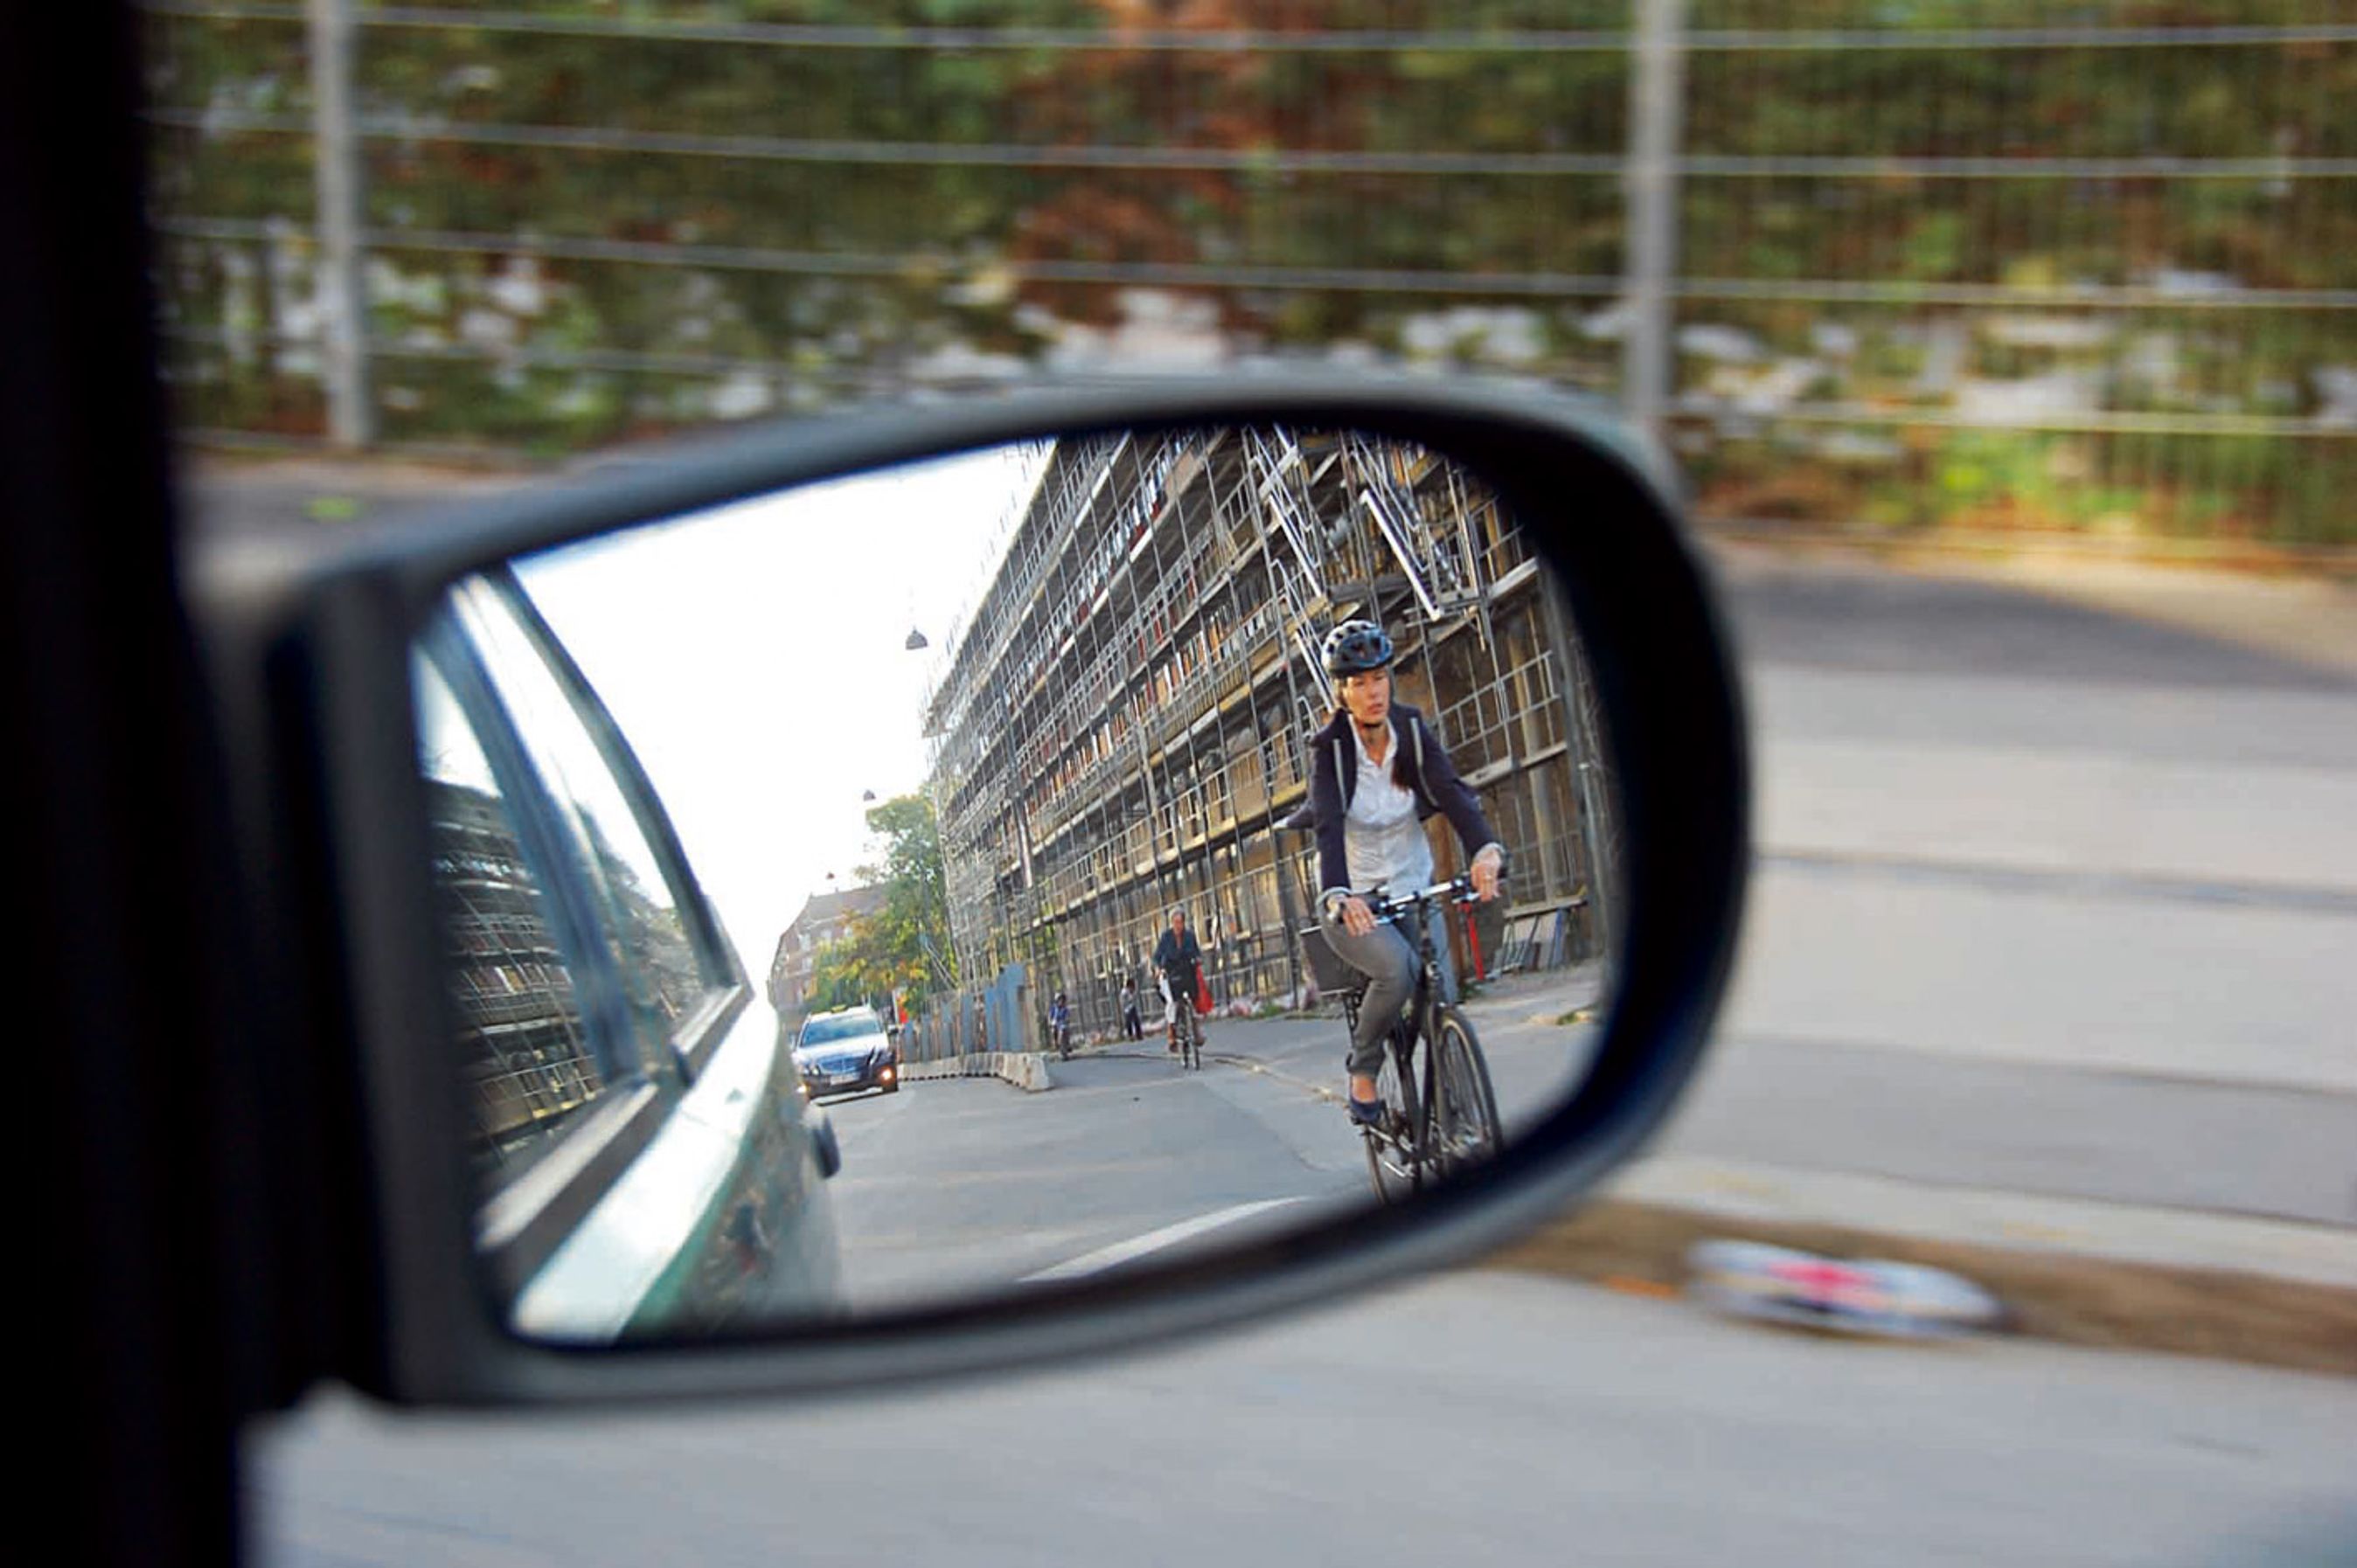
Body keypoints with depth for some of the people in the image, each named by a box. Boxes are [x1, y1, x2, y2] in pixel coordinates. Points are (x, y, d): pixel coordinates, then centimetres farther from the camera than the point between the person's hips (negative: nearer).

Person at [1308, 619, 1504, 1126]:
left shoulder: (1412, 729, -7)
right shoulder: (1329, 746, -15)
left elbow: (1452, 791, -21)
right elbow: (1328, 826, -30)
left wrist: (1486, 850, -42)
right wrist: (1340, 895, -48)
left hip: (1413, 889, 3)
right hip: (1353, 901, -3)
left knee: (1443, 1002, -11)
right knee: (1398, 969, -30)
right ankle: (1362, 1069, -6)